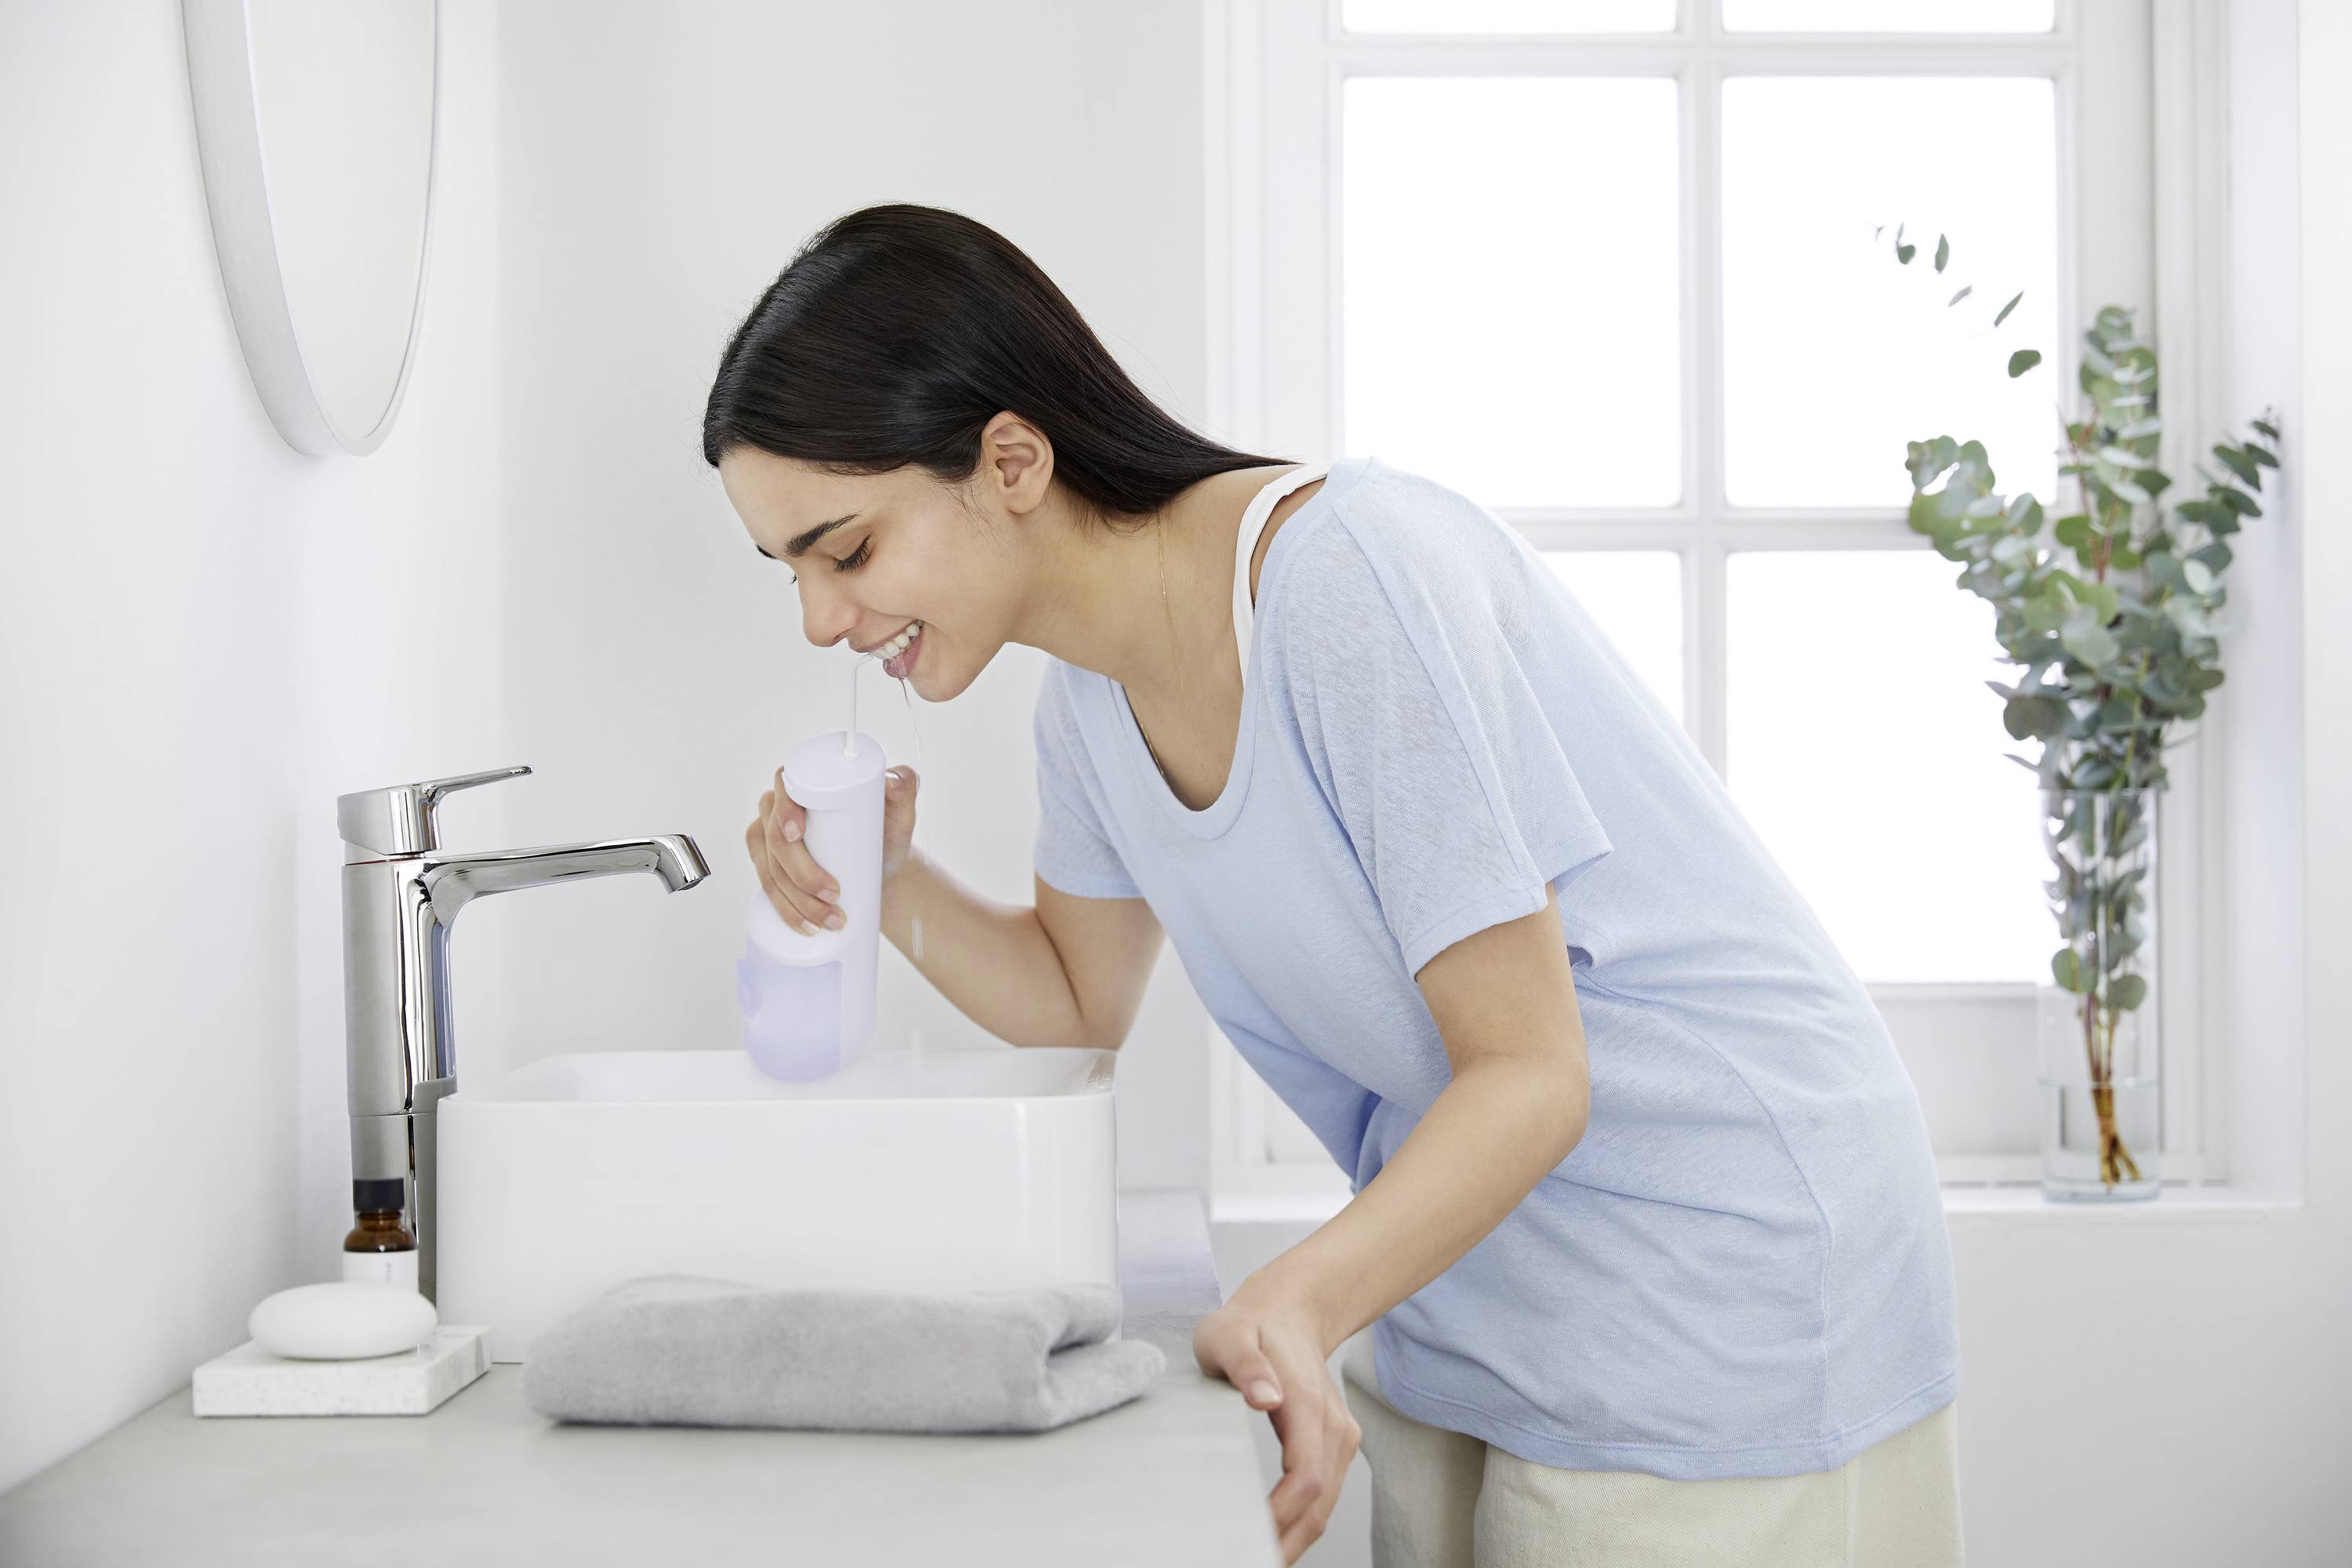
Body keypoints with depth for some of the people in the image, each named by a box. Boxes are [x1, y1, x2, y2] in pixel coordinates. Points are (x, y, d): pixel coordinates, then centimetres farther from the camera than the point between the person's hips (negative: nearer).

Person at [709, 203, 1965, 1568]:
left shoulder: (1354, 574, -26)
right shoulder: (1092, 690, -1)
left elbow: (1529, 1072, -24)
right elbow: (1082, 1004, 14)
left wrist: (1295, 1305, -39)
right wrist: (891, 884, -4)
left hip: (1724, 1297, -7)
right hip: (1468, 1288, 7)